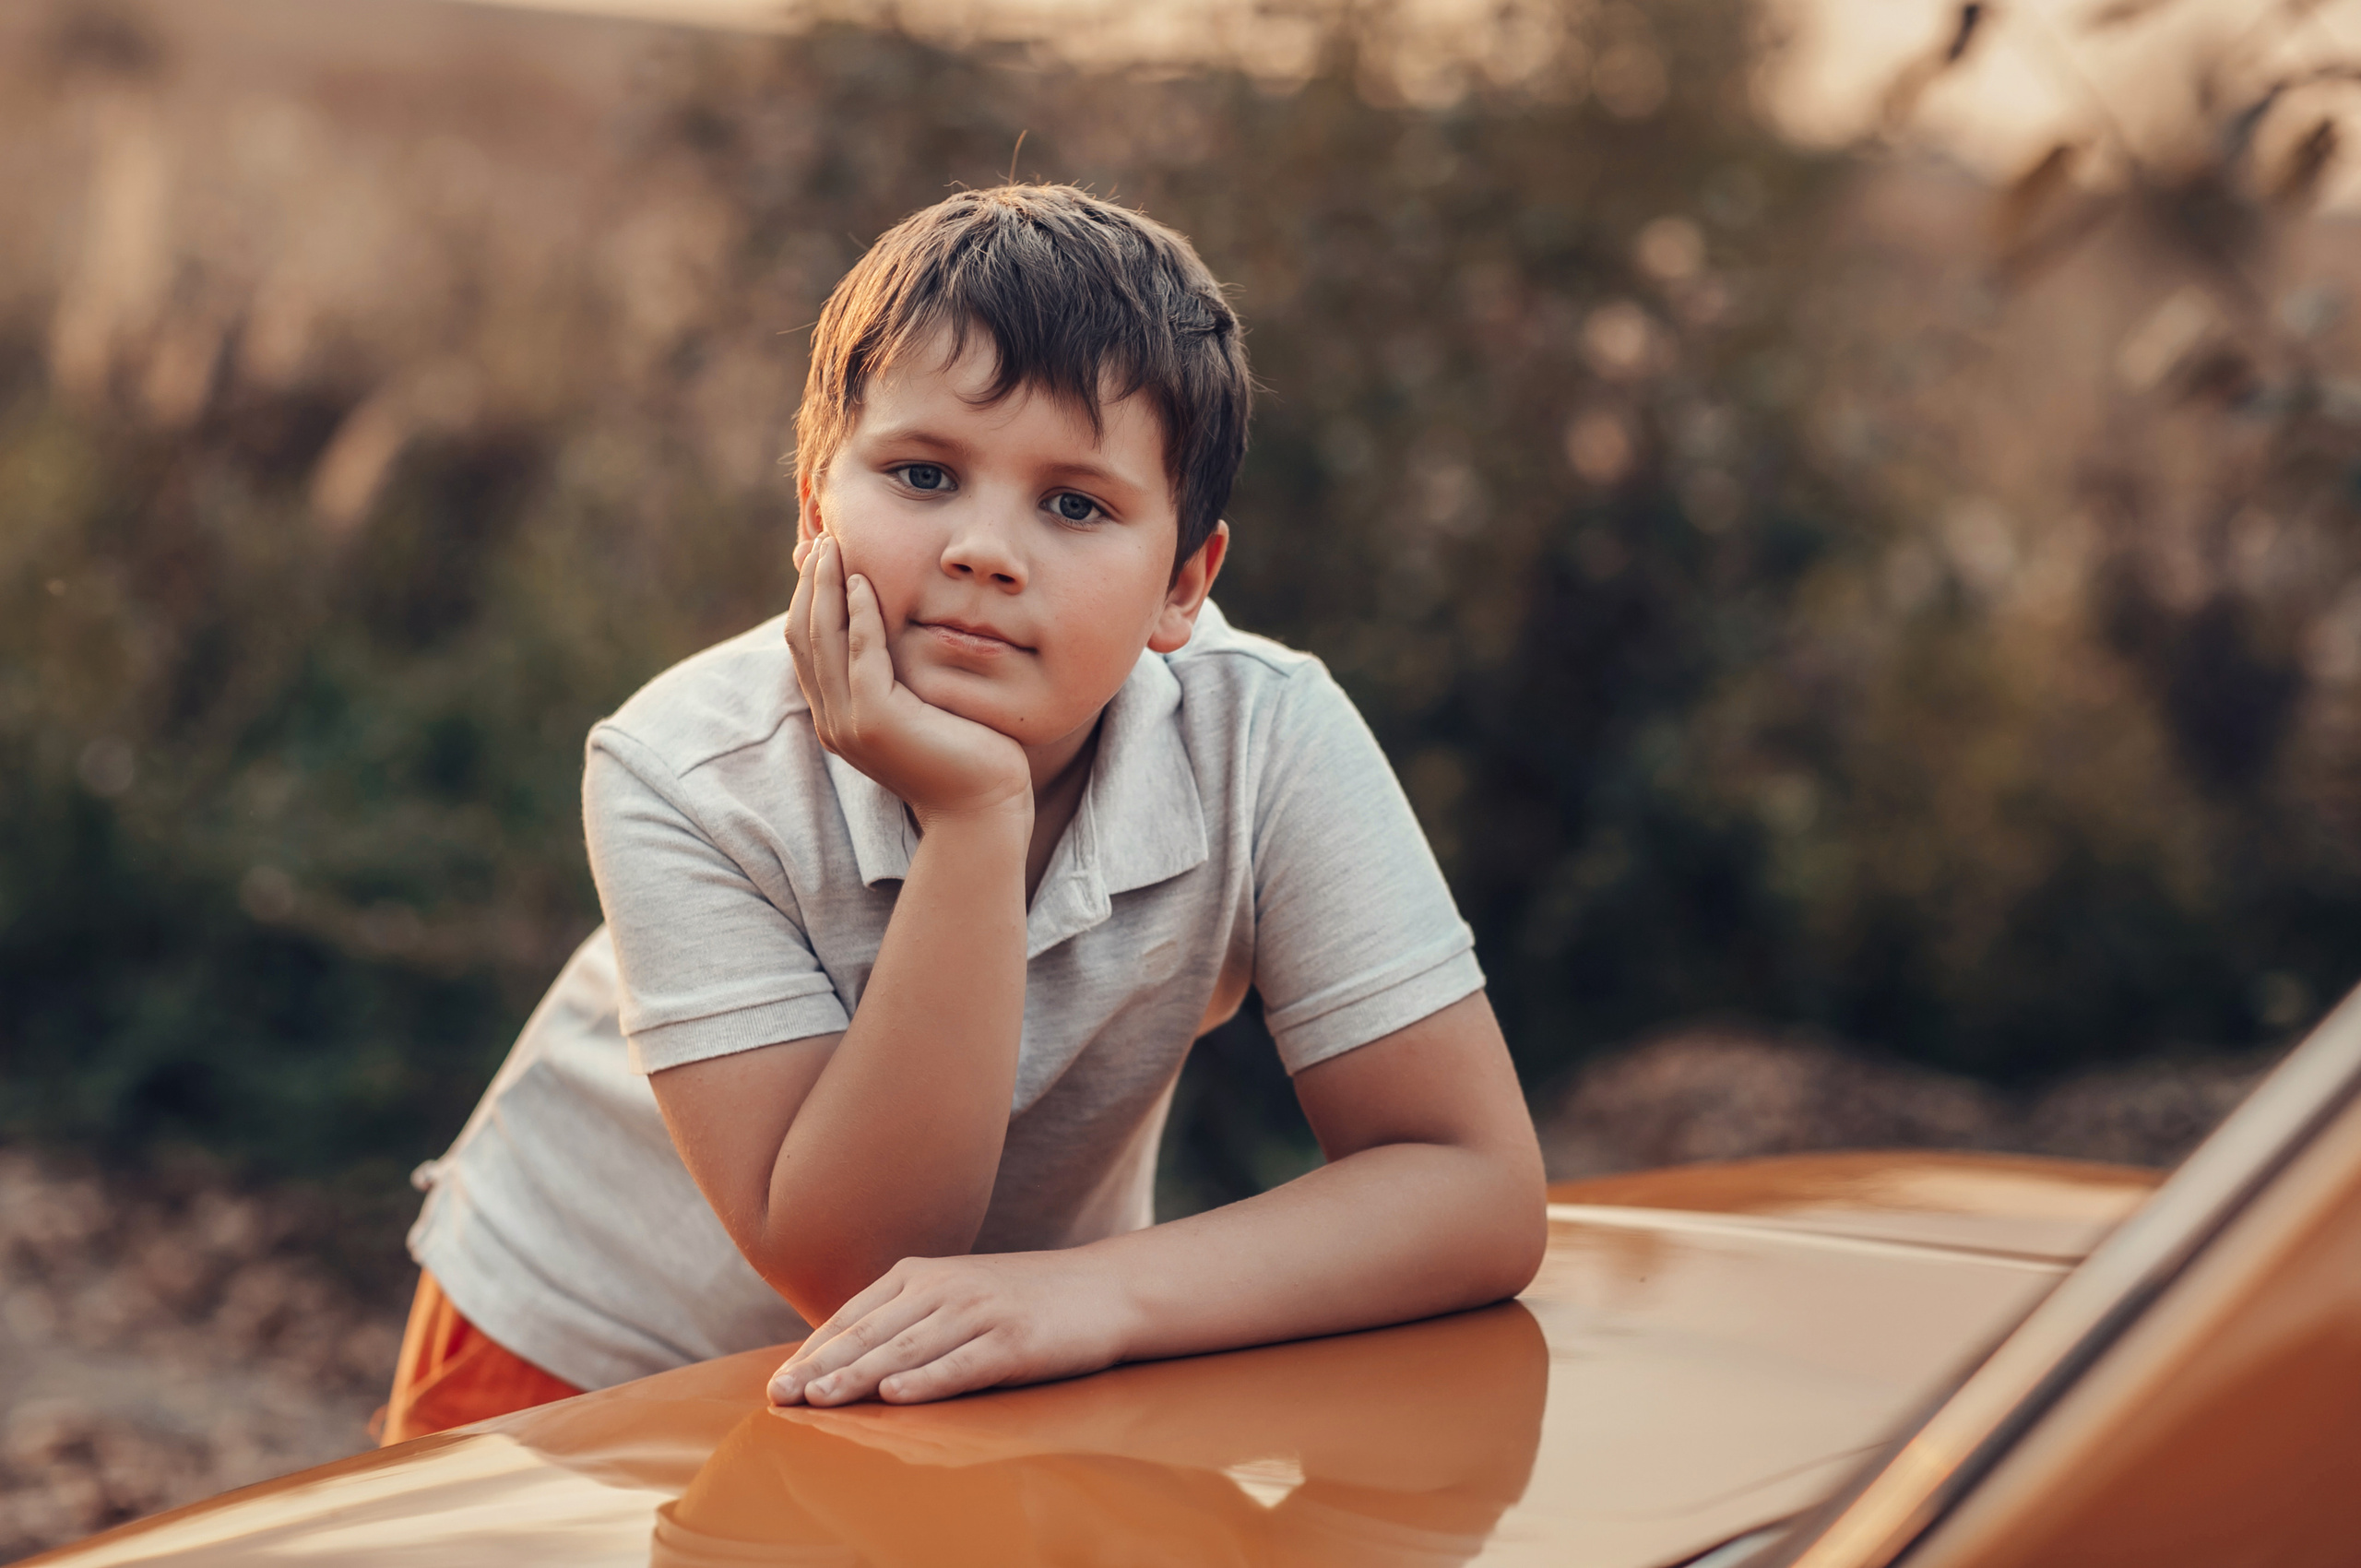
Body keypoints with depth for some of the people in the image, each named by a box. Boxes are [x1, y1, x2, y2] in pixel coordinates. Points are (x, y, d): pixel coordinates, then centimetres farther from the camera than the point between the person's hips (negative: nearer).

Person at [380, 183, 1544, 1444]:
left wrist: (1105, 1292, -36)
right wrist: (972, 818, -38)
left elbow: (1483, 1192, -21)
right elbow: (847, 1276, -29)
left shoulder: (1272, 741, -22)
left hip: (1002, 1389, 2)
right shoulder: (683, 774, -25)